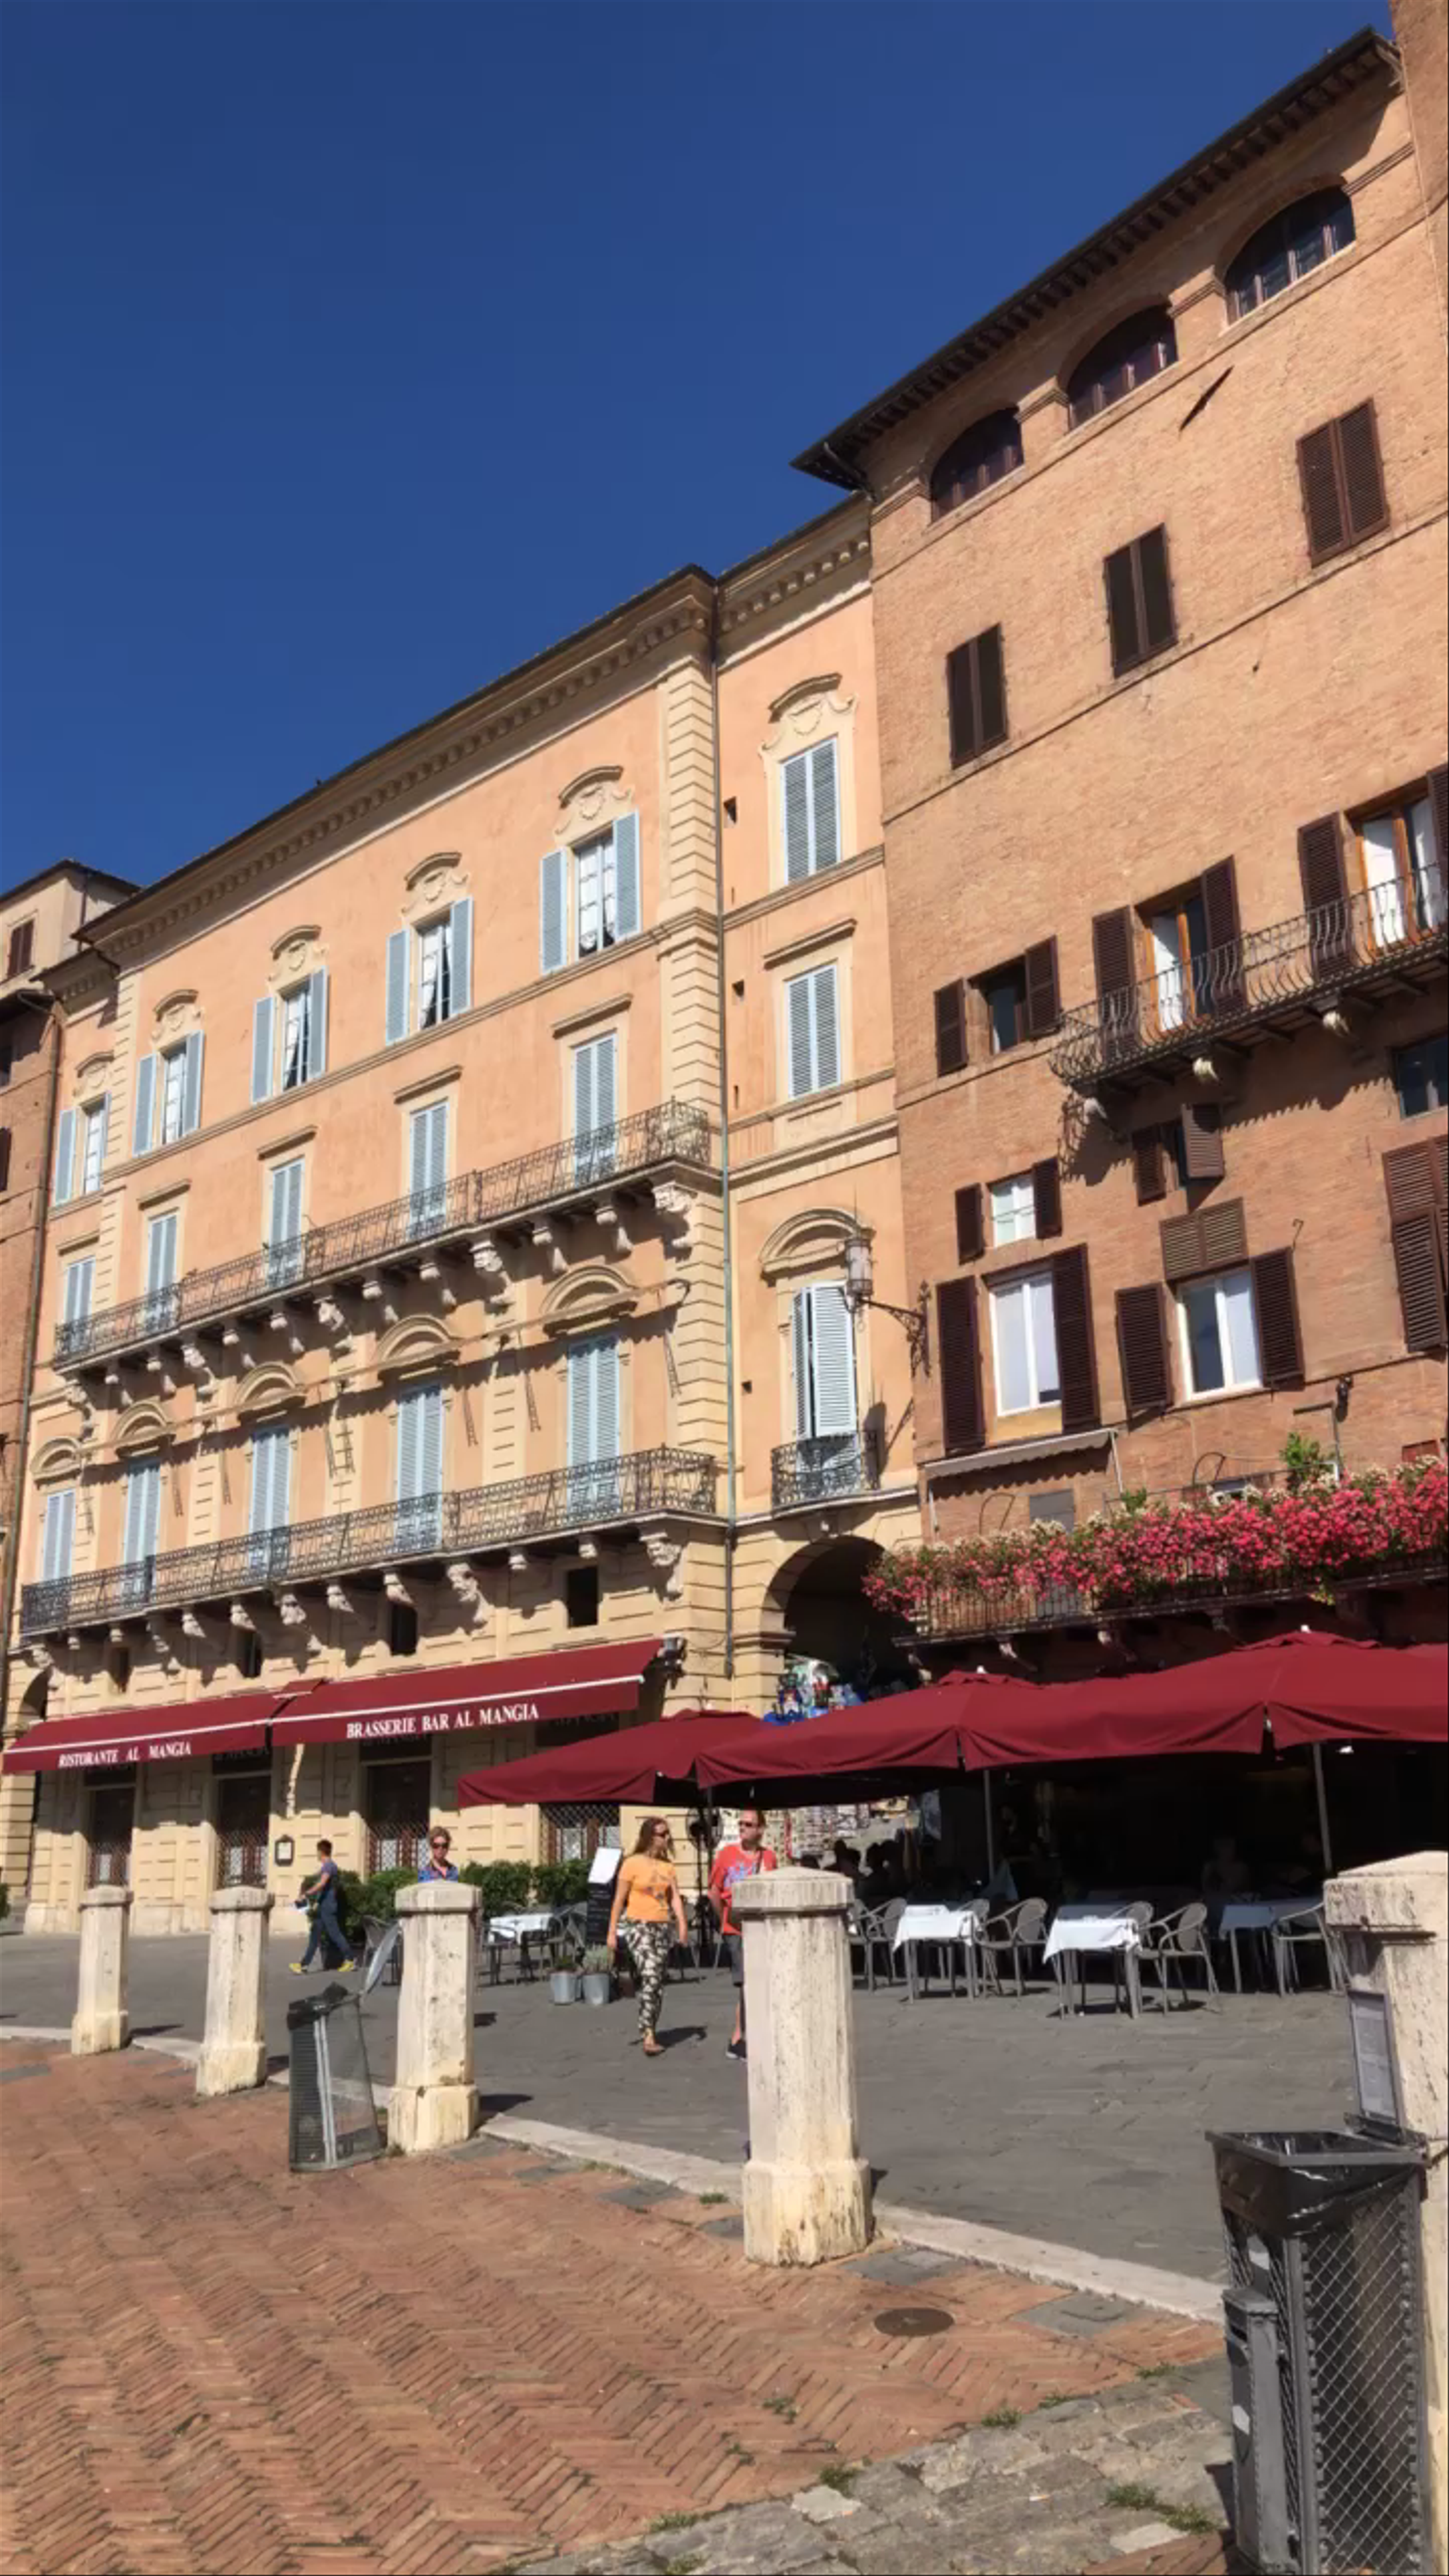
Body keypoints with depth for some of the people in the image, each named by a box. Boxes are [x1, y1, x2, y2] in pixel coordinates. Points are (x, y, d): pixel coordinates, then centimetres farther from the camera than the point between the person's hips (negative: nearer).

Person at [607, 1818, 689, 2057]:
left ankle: (650, 2032, 20)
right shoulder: (633, 1864, -5)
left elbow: (675, 1897, 3)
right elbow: (619, 1900, -3)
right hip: (638, 1926, -6)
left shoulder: (667, 1865, 10)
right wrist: (612, 1932, -5)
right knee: (650, 1977, -20)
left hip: (663, 1927, 6)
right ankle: (648, 2036, -22)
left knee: (658, 1983, 8)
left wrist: (682, 1923, -13)